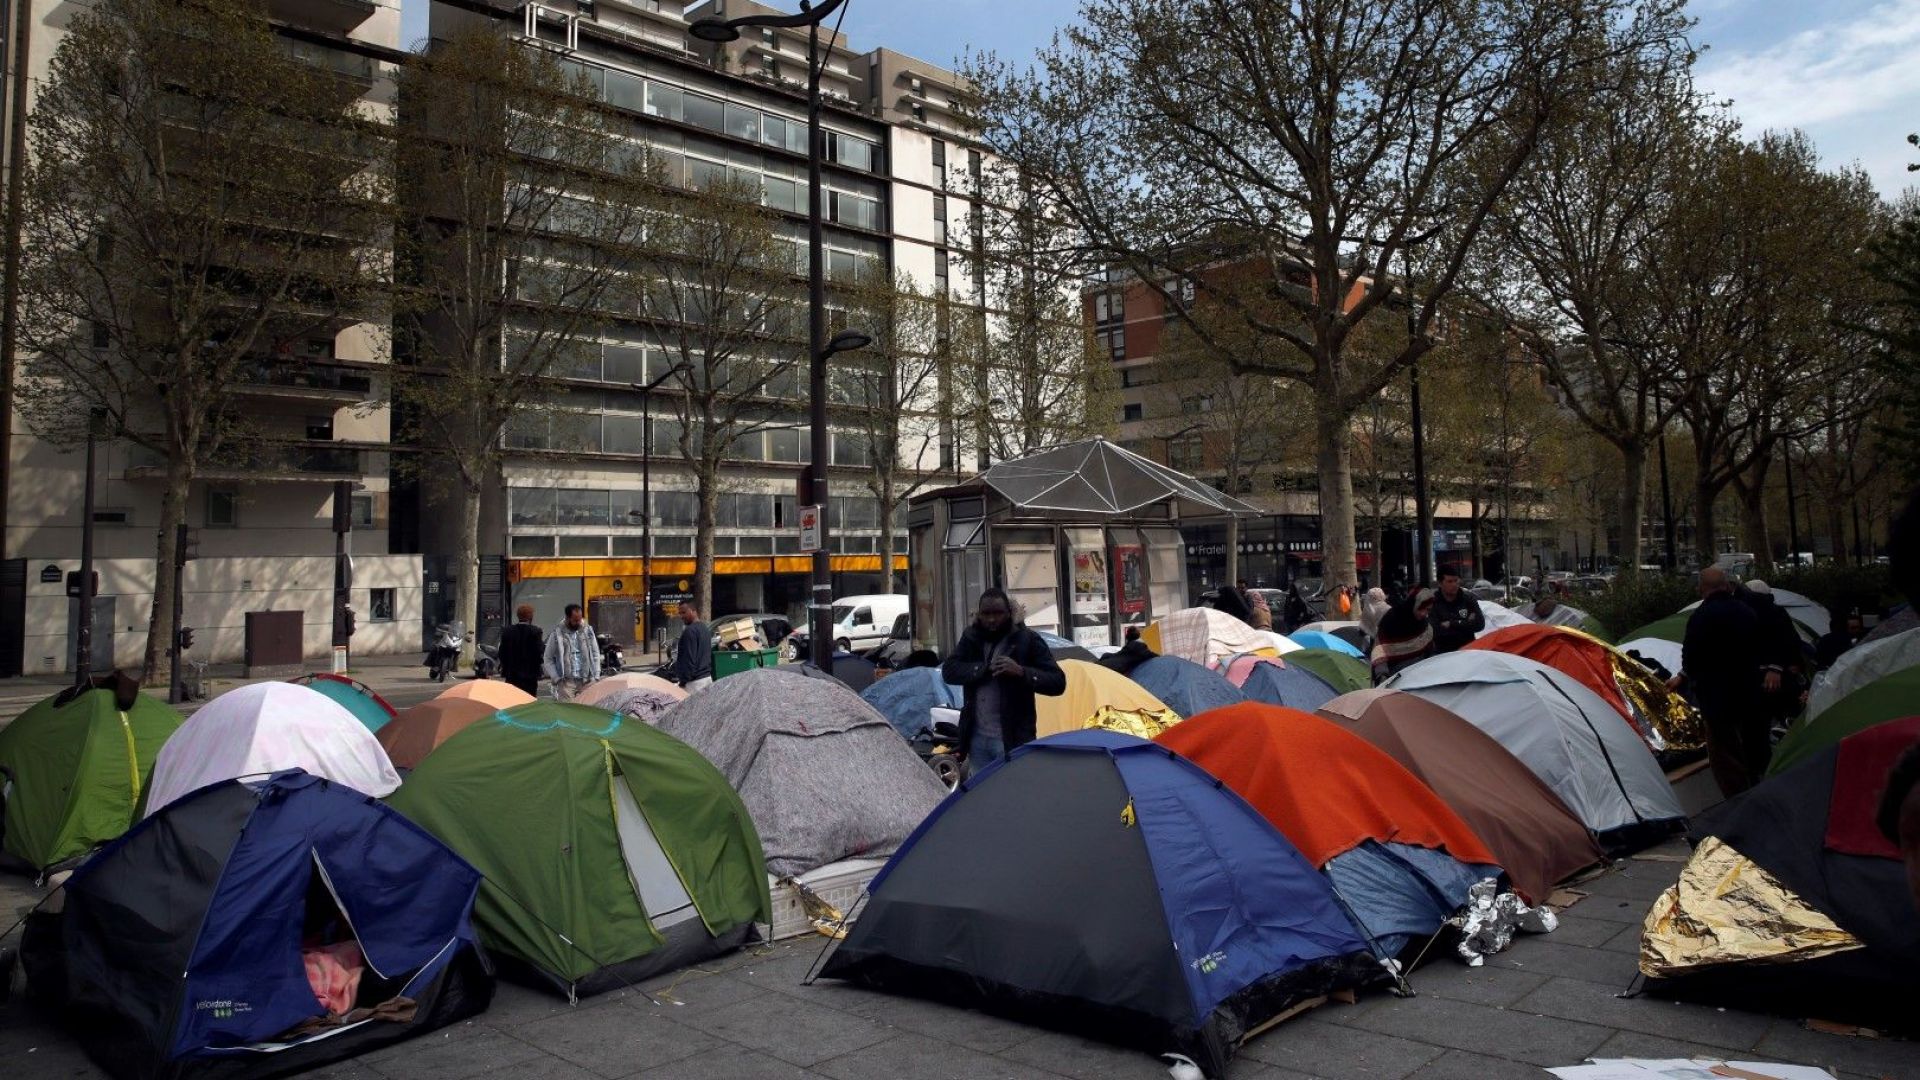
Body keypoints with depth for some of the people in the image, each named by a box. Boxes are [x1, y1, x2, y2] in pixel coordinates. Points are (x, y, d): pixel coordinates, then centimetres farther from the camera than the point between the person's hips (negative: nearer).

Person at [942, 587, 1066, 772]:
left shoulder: (1027, 640, -5)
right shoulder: (971, 638, 8)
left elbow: (1057, 682, -9)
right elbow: (948, 671, -4)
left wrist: (1022, 672, -24)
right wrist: (985, 668, -15)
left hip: (1012, 739, -5)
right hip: (977, 737, 5)